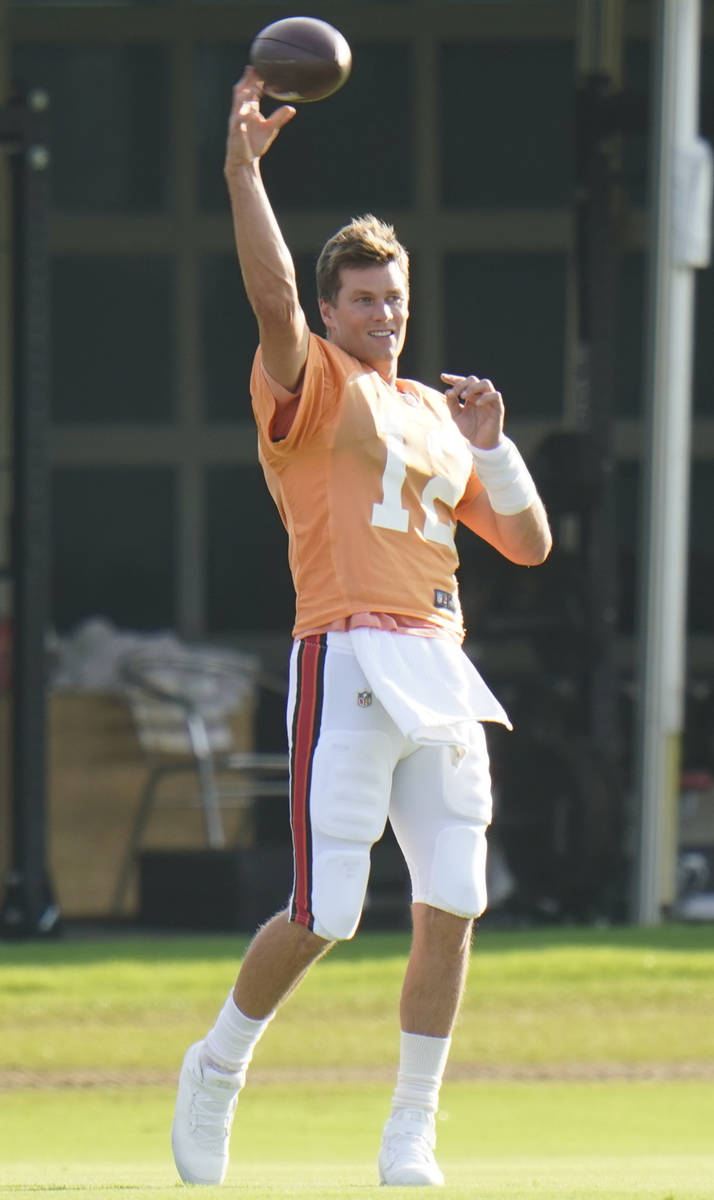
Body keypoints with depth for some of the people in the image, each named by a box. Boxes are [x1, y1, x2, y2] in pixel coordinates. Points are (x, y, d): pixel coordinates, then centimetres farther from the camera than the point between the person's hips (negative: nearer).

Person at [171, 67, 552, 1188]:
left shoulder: (437, 413, 22)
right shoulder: (313, 384, 6)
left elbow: (529, 544, 21)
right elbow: (274, 295, -15)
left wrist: (491, 447, 6)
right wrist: (244, 170, -24)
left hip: (440, 672, 6)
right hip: (346, 662, -6)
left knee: (451, 908, -2)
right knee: (323, 915, -10)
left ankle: (410, 1137, 6)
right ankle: (219, 1064, 14)